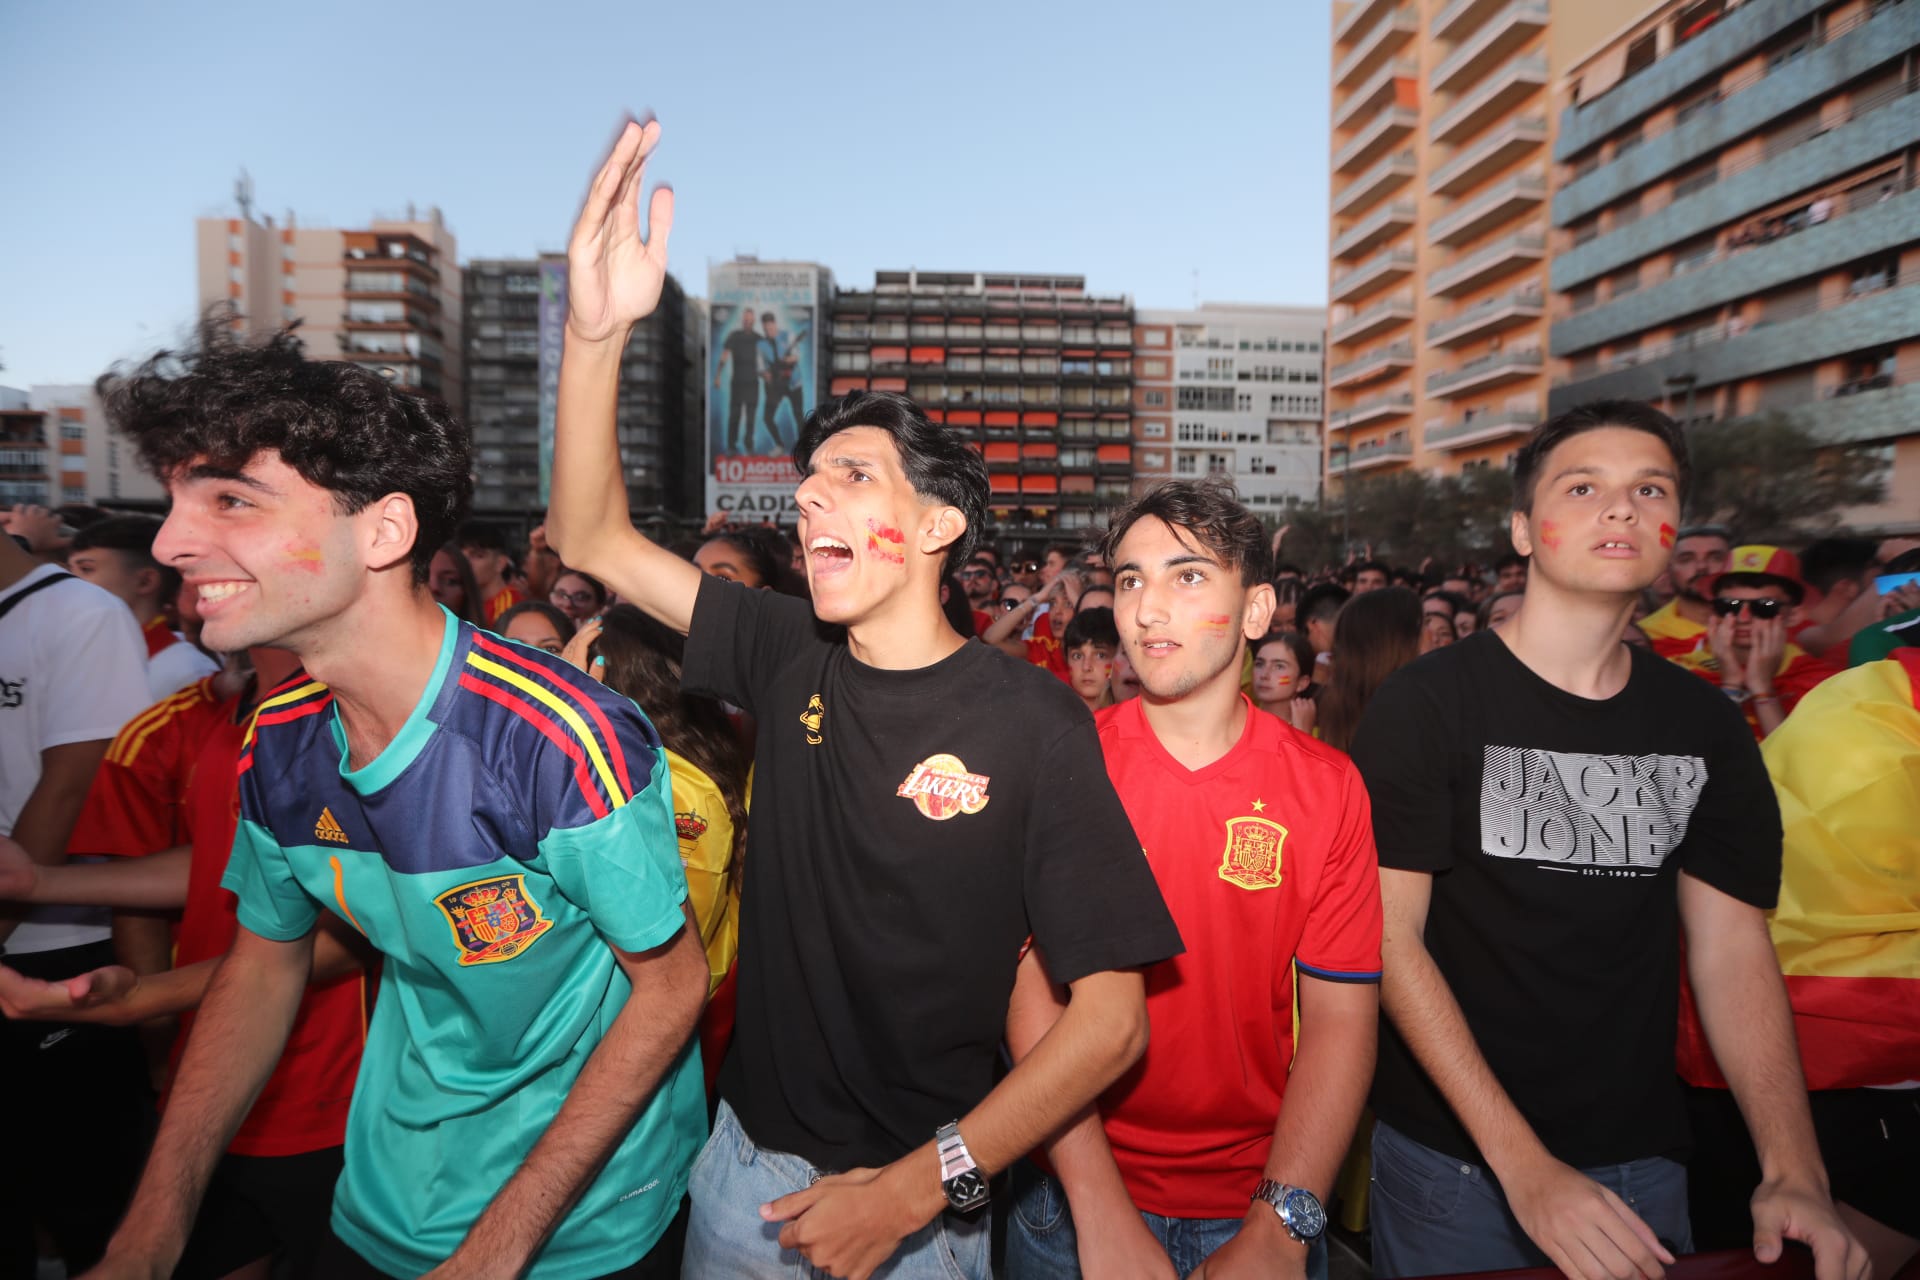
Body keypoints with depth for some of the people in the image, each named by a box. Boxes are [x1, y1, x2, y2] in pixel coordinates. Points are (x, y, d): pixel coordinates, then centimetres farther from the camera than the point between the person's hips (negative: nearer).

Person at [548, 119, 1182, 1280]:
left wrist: (919, 1187, -21)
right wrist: (598, 331, -16)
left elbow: (1114, 1014, -18)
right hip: (747, 1162, 5)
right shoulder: (792, 659, -5)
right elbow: (591, 542, -4)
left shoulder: (1033, 724, -18)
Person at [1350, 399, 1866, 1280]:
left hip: (1642, 1158, 4)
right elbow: (1391, 935, -16)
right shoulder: (1428, 704, -14)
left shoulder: (1706, 726, 0)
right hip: (1453, 1161, -4)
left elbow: (1732, 947, 1)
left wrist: (1795, 1173, -10)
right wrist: (1521, 1163, -20)